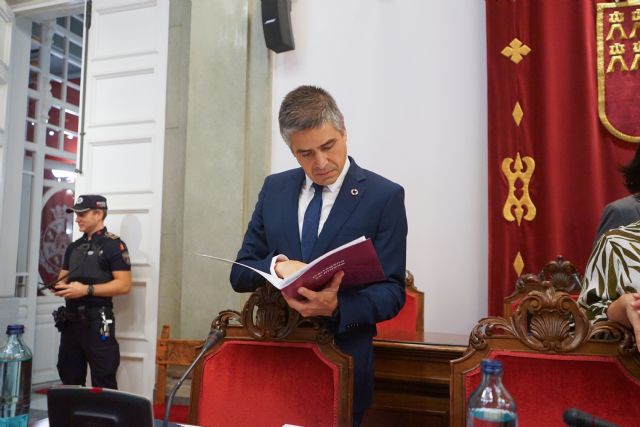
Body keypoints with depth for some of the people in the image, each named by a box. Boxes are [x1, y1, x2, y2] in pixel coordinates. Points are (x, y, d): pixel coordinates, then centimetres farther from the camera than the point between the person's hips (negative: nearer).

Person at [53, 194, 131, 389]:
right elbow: (62, 277, 22)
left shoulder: (113, 245, -7)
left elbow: (124, 285, -14)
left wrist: (86, 289, -20)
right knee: (69, 378, 17)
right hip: (70, 319, 8)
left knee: (103, 381, -3)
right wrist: (60, 286, -3)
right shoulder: (73, 247, 16)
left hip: (97, 320, -8)